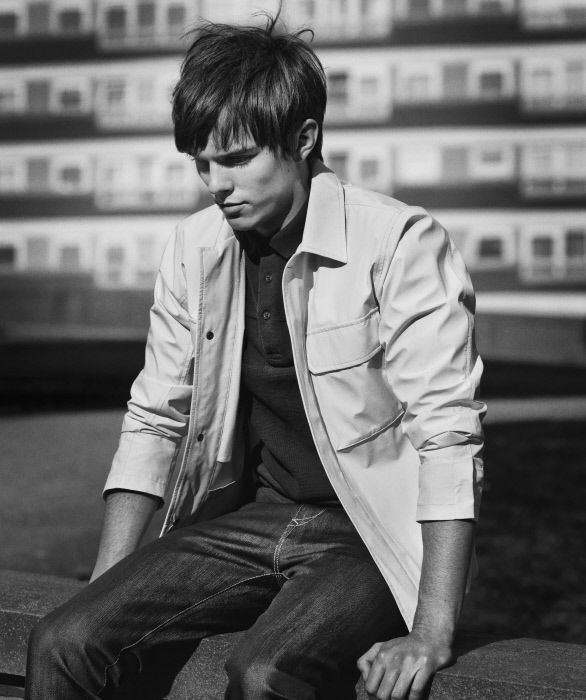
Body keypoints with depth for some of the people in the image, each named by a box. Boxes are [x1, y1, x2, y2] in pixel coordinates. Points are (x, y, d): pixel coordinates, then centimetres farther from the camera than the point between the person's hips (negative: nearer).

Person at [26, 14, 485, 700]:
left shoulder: (401, 243, -14)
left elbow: (447, 436, -19)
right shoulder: (195, 249, 4)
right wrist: (104, 591, 0)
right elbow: (155, 418, 9)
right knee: (62, 644, -14)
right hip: (252, 516, 5)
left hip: (373, 533, -5)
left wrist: (431, 637, -25)